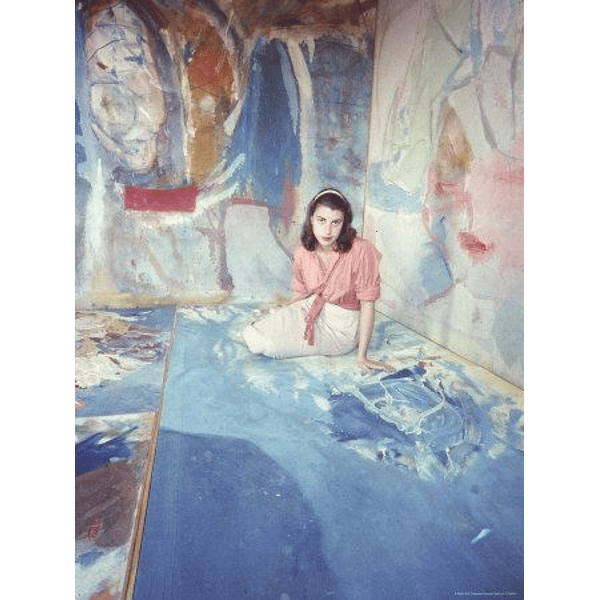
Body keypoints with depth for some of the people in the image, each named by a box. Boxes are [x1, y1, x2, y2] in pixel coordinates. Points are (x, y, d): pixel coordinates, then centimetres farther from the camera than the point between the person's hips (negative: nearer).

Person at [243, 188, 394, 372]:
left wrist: (362, 356, -18)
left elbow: (367, 304, -19)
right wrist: (283, 312, -4)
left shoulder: (360, 250, -25)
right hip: (310, 309, 5)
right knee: (251, 335, -8)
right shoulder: (303, 252, -7)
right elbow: (301, 292, 9)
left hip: (340, 327, -5)